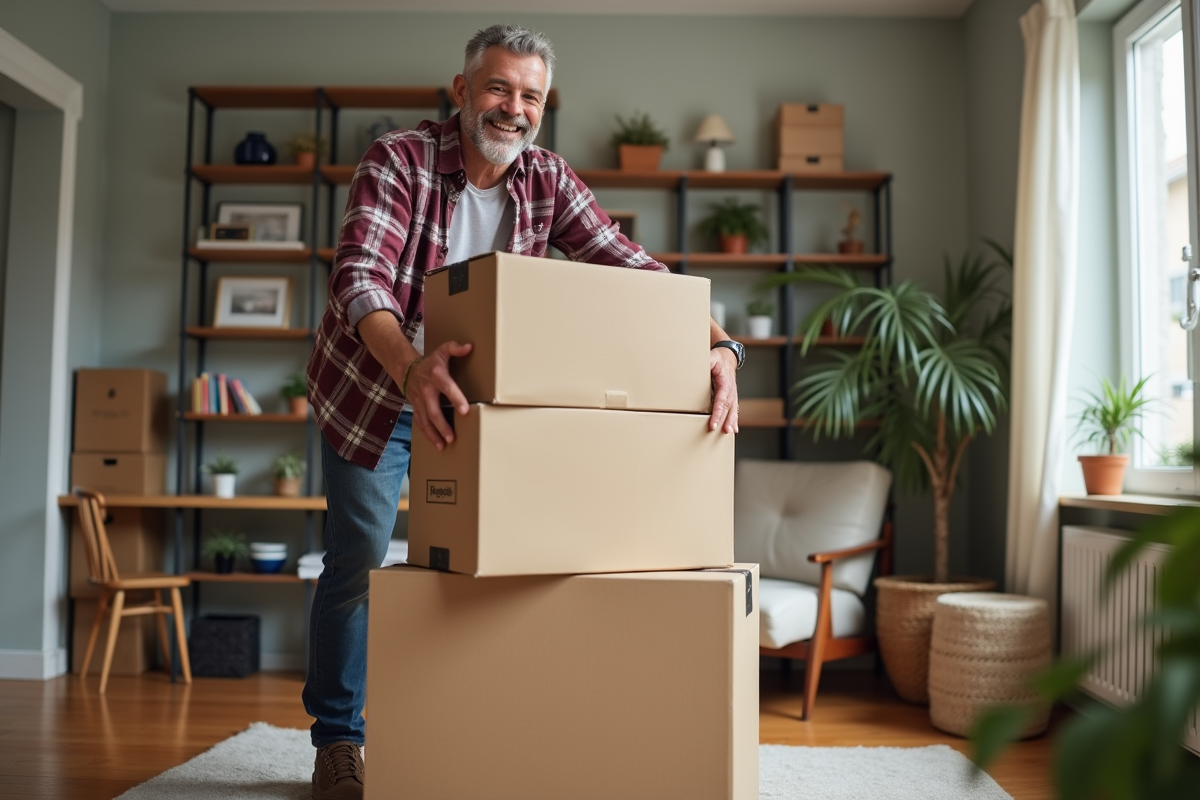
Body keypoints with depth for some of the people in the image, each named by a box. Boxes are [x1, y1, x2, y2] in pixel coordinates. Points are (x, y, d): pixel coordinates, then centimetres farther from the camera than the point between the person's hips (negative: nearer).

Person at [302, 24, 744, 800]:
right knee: (357, 562, 0)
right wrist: (411, 367, -56)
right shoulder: (399, 160, -21)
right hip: (372, 387, -3)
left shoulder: (549, 181, -10)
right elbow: (360, 276, -35)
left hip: (472, 396, 4)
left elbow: (631, 268, -18)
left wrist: (717, 343, -36)